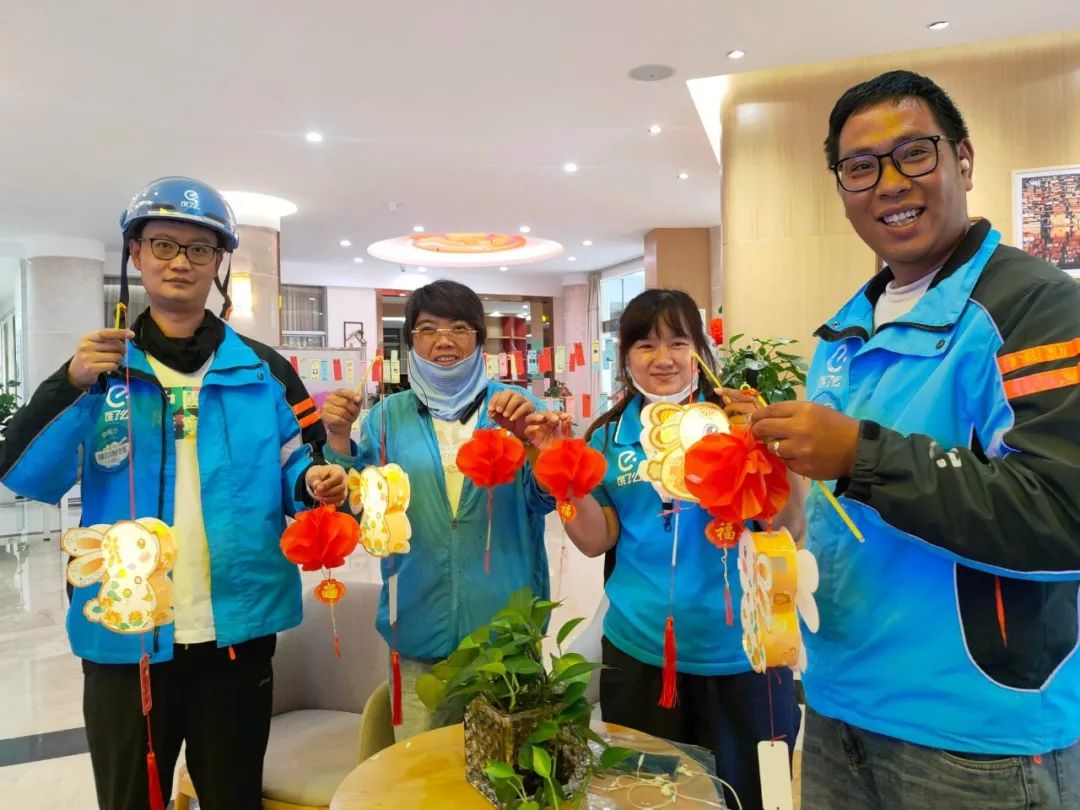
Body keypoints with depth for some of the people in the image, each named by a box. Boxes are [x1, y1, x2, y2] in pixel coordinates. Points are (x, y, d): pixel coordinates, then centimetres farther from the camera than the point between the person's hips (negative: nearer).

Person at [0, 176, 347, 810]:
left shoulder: (264, 370, 2)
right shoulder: (98, 366, 2)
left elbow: (296, 467, 5)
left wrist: (317, 484, -18)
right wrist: (73, 384, -22)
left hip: (239, 629, 0)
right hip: (124, 634, 1)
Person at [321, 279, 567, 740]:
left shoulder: (514, 406, 0)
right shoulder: (390, 415, 4)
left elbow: (544, 499, -9)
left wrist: (531, 438, -28)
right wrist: (338, 437, -13)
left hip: (506, 619, 0)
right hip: (420, 623, 1)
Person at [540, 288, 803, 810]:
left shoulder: (736, 422, -6)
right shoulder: (610, 438, 1)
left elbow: (789, 532, -11)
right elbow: (596, 541, 0)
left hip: (741, 653, -2)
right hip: (638, 651, 2)